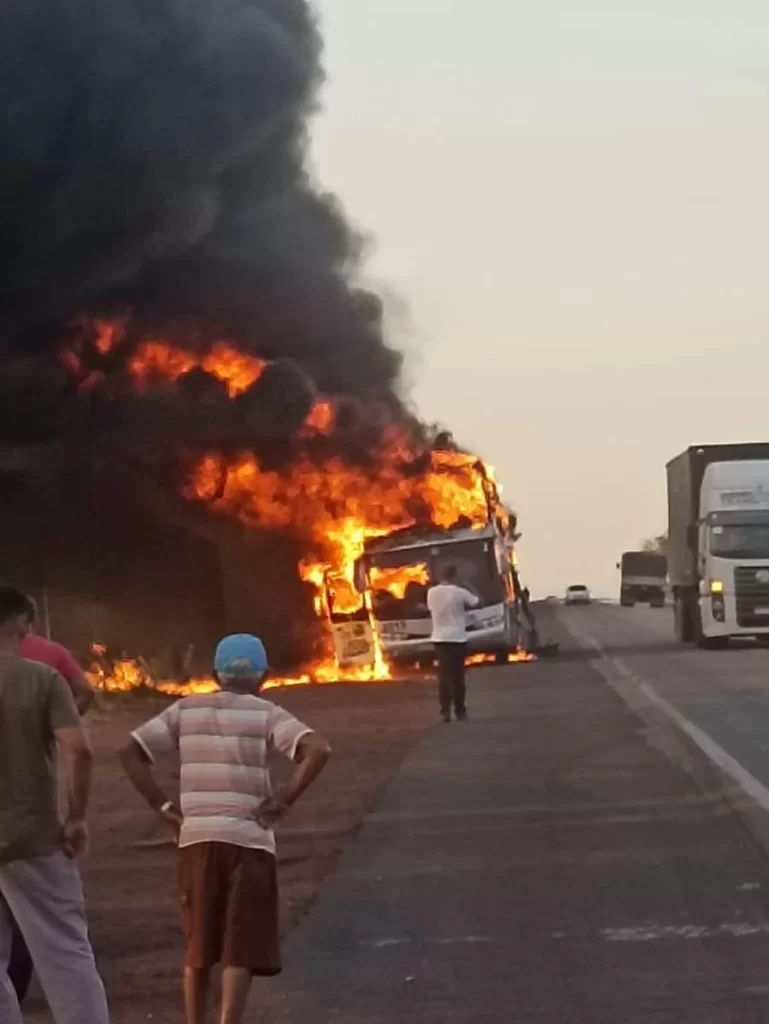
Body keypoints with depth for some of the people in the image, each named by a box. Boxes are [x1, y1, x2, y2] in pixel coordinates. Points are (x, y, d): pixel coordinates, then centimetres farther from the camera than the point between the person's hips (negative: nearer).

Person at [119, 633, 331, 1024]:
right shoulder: (265, 713, 0)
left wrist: (162, 805, 6)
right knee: (241, 949, -1)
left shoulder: (186, 711, 9)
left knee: (198, 946, 15)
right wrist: (285, 799, -8)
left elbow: (131, 751, 4)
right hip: (248, 839, -3)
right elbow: (318, 749, -16)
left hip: (196, 838, 3)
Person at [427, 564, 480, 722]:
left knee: (444, 674, 2)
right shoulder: (459, 593, -9)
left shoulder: (431, 593, 0)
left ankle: (445, 710, -8)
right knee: (457, 675, 5)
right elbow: (476, 603, 5)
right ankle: (460, 711, 10)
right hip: (457, 638, -3)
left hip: (440, 638, 3)